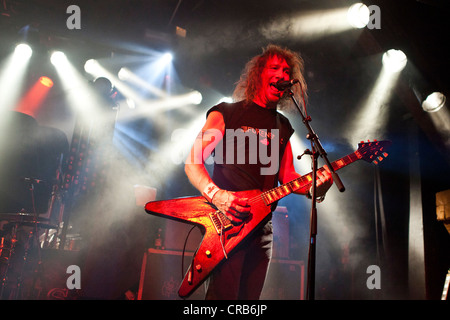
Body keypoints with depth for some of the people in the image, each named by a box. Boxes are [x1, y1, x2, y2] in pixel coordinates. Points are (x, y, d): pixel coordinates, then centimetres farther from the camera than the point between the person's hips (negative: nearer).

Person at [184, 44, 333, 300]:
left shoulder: (283, 127, 17)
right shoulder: (227, 113, 1)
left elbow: (287, 176, 12)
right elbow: (192, 163, -5)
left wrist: (313, 187, -11)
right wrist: (216, 194, -24)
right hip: (225, 222, -5)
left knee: (250, 296, 10)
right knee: (223, 294, -14)